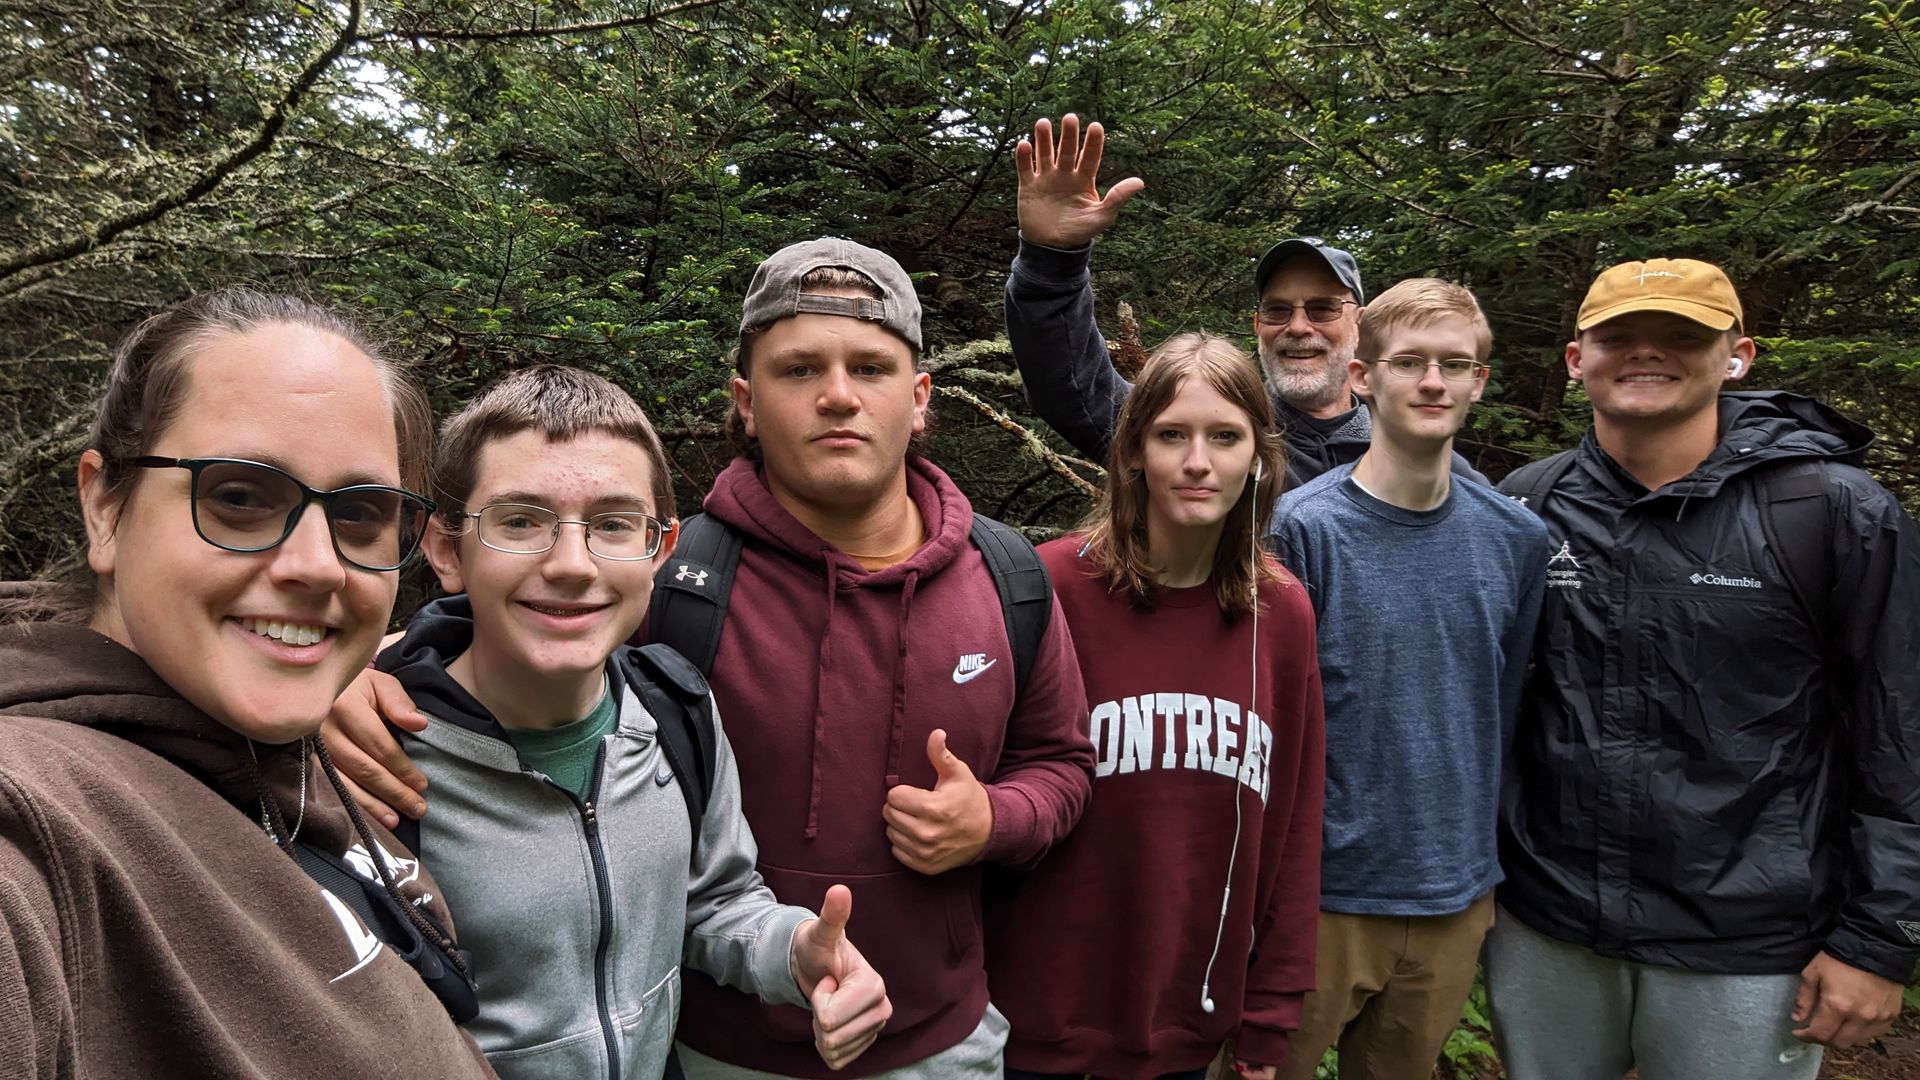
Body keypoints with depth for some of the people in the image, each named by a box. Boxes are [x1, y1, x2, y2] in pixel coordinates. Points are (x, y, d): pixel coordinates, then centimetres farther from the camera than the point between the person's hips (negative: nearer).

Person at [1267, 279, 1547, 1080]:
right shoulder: (1302, 528, -13)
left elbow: (1504, 710, 10)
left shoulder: (1516, 538, 0)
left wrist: (1481, 855, 11)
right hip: (1322, 892, -4)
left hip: (1457, 898, 4)